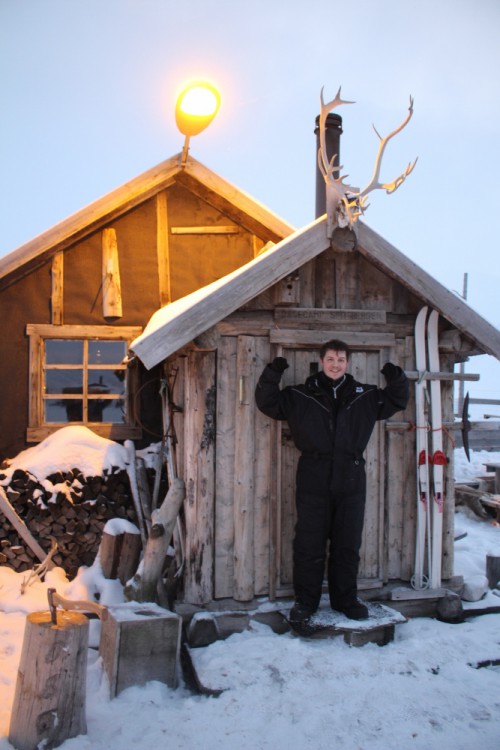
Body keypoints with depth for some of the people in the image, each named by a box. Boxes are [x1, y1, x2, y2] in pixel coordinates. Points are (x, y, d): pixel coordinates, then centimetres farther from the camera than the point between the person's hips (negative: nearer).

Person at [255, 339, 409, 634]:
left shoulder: (365, 397, 8)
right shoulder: (301, 396, 2)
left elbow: (397, 401, 17)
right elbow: (267, 402, 4)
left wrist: (397, 378, -2)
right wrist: (273, 375, -12)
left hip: (351, 482, 2)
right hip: (313, 482, -2)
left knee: (348, 546, 12)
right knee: (309, 546, 3)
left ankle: (346, 598, 28)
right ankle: (305, 602, 17)